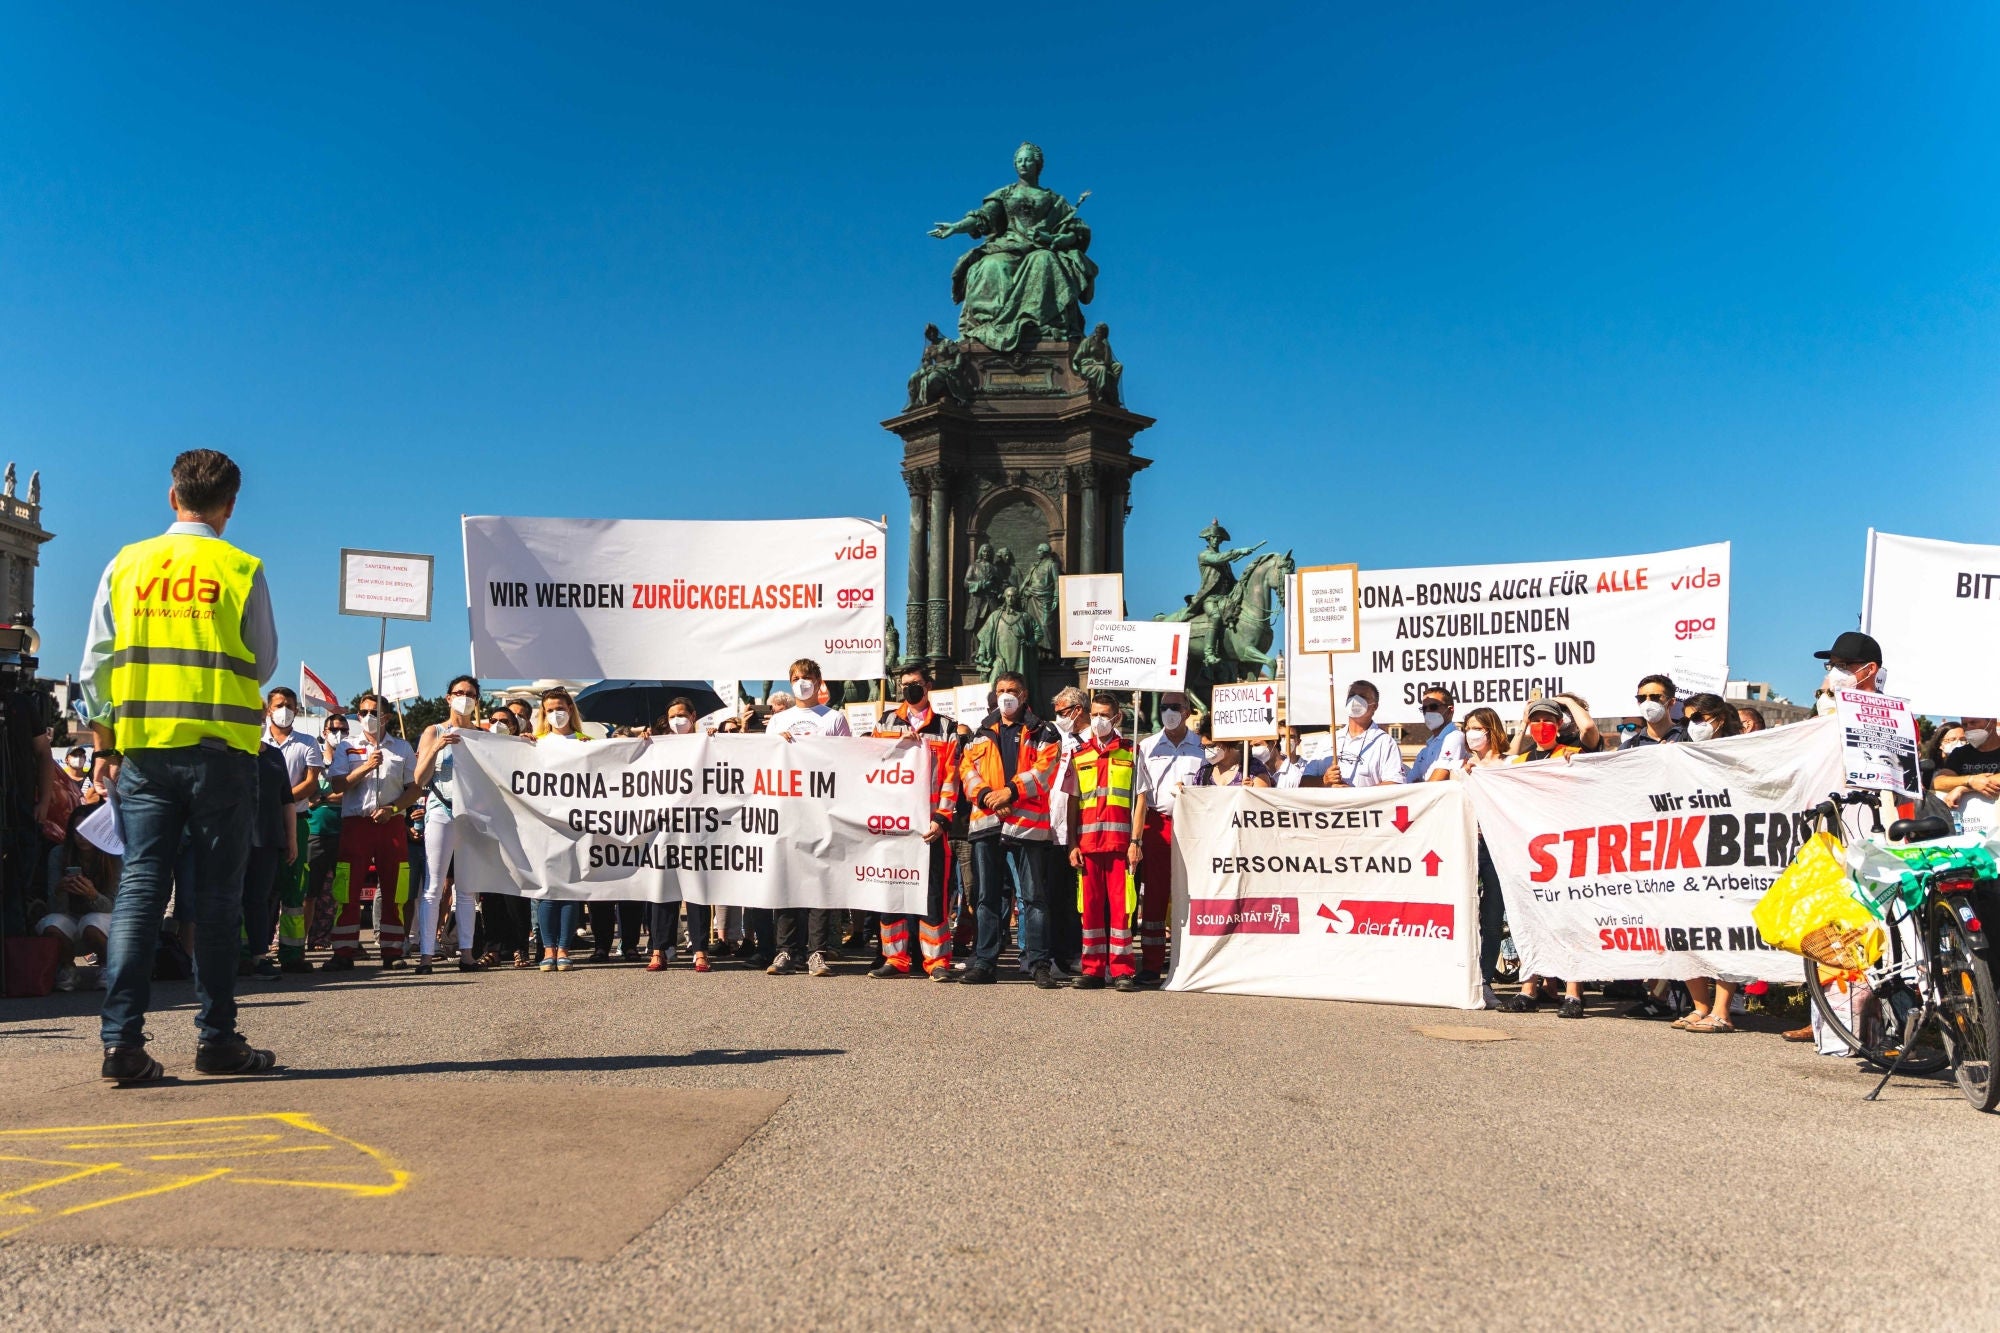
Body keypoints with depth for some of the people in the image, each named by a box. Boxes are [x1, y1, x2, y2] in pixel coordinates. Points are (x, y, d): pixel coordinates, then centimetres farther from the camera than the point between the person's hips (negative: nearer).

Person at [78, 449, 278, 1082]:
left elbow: (95, 667, 8)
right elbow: (264, 664, 5)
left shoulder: (126, 564, 6)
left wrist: (105, 746, 18)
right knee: (216, 893, 3)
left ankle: (122, 1039, -1)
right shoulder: (242, 570, -2)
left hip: (144, 748, 3)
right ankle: (216, 1038, 7)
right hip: (221, 746, -2)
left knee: (139, 886, 4)